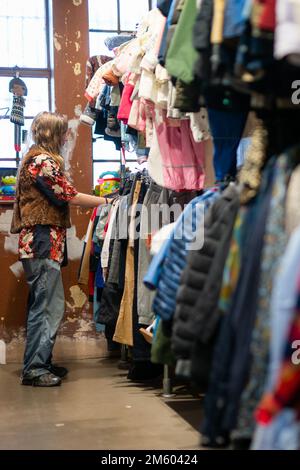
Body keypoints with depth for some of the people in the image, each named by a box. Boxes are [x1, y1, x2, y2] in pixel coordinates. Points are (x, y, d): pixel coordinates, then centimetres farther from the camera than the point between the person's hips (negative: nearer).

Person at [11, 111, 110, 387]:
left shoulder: (37, 158, 19)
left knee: (47, 305, 14)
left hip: (42, 243, 11)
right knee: (47, 306, -7)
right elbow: (70, 197, -14)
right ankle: (34, 369, -2)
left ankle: (41, 363, 21)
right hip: (43, 242, -11)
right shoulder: (43, 161, -13)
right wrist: (106, 201, -6)